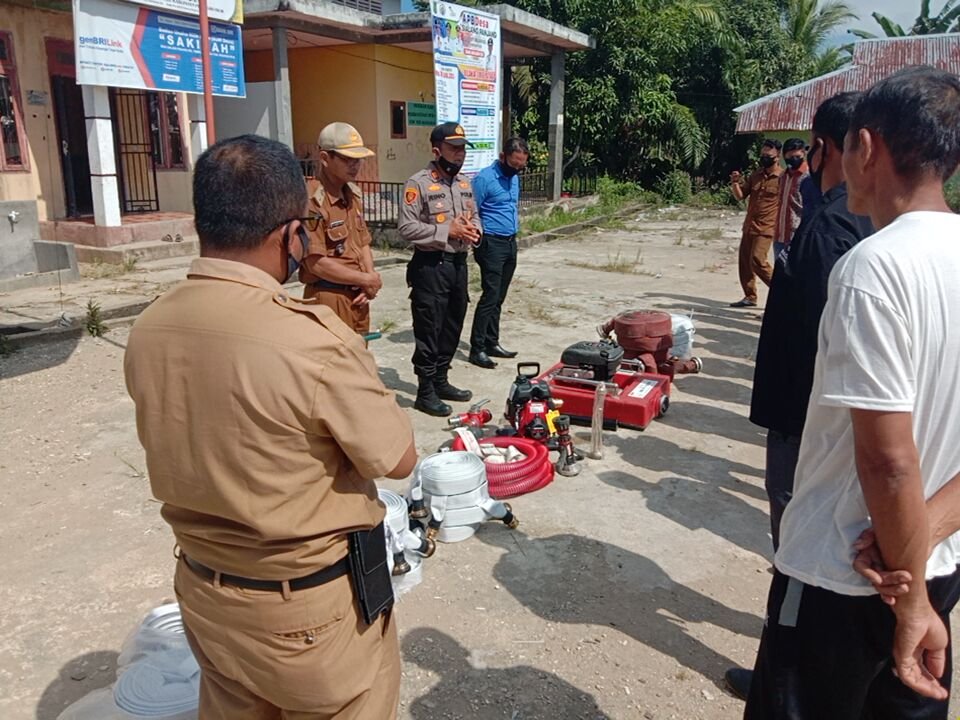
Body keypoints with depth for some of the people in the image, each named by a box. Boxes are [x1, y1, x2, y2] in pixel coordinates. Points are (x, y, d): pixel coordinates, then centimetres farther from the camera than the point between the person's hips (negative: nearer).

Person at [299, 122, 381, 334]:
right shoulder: (312, 200, -18)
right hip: (329, 299, -8)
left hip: (357, 296, 9)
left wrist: (370, 282, -3)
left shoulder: (353, 194, 10)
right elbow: (316, 263, -21)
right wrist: (367, 280, -12)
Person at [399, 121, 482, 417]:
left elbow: (475, 216, 21)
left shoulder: (465, 183, 12)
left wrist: (474, 229, -4)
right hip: (430, 267, -7)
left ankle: (441, 382, 28)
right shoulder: (418, 183, -11)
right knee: (428, 331, -1)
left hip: (458, 264, 8)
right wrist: (448, 231, -20)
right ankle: (425, 392, 9)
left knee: (452, 328, 14)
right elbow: (406, 227, -17)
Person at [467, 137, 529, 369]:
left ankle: (491, 343, 20)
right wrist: (478, 243, -13)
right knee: (490, 296, -9)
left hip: (510, 243, 8)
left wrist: (515, 229, 16)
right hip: (492, 244, -8)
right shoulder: (484, 179, -13)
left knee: (499, 298, 12)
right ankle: (477, 349, -3)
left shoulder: (514, 178, 13)